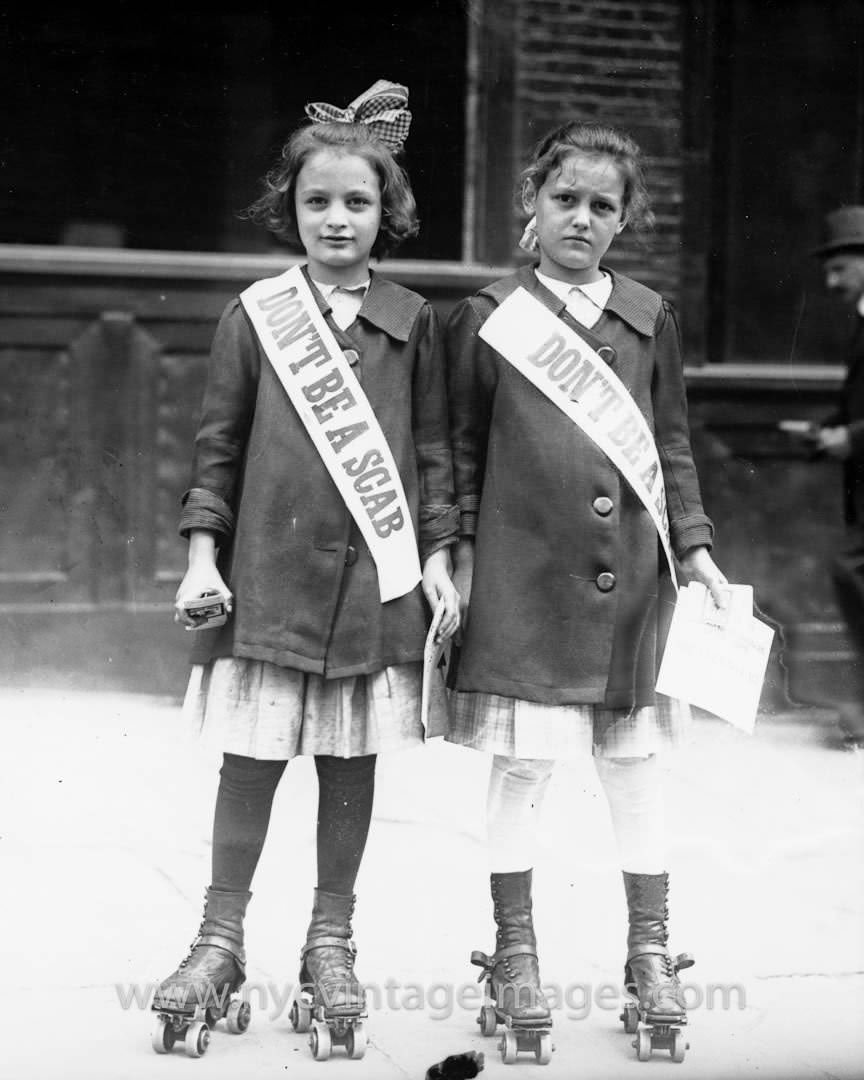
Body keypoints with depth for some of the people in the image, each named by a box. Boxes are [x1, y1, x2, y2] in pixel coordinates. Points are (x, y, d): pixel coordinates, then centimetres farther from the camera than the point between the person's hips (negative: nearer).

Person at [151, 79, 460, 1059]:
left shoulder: (412, 322, 4)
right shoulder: (253, 316, 1)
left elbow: (433, 450, 8)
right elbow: (218, 446, 4)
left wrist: (437, 557, 2)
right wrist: (201, 555, -2)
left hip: (376, 579, 1)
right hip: (268, 574, -1)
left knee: (352, 760, 8)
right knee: (251, 758, 2)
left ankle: (330, 941, 21)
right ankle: (221, 937, 15)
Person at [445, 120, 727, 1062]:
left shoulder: (649, 320, 8)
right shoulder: (486, 319, 1)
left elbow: (673, 445, 13)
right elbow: (461, 450, 4)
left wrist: (694, 546, 6)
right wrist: (457, 554, -2)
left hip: (631, 578, 3)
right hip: (521, 579, -2)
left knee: (634, 764, 9)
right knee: (520, 766, 1)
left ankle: (649, 951, 21)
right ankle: (514, 955, 16)